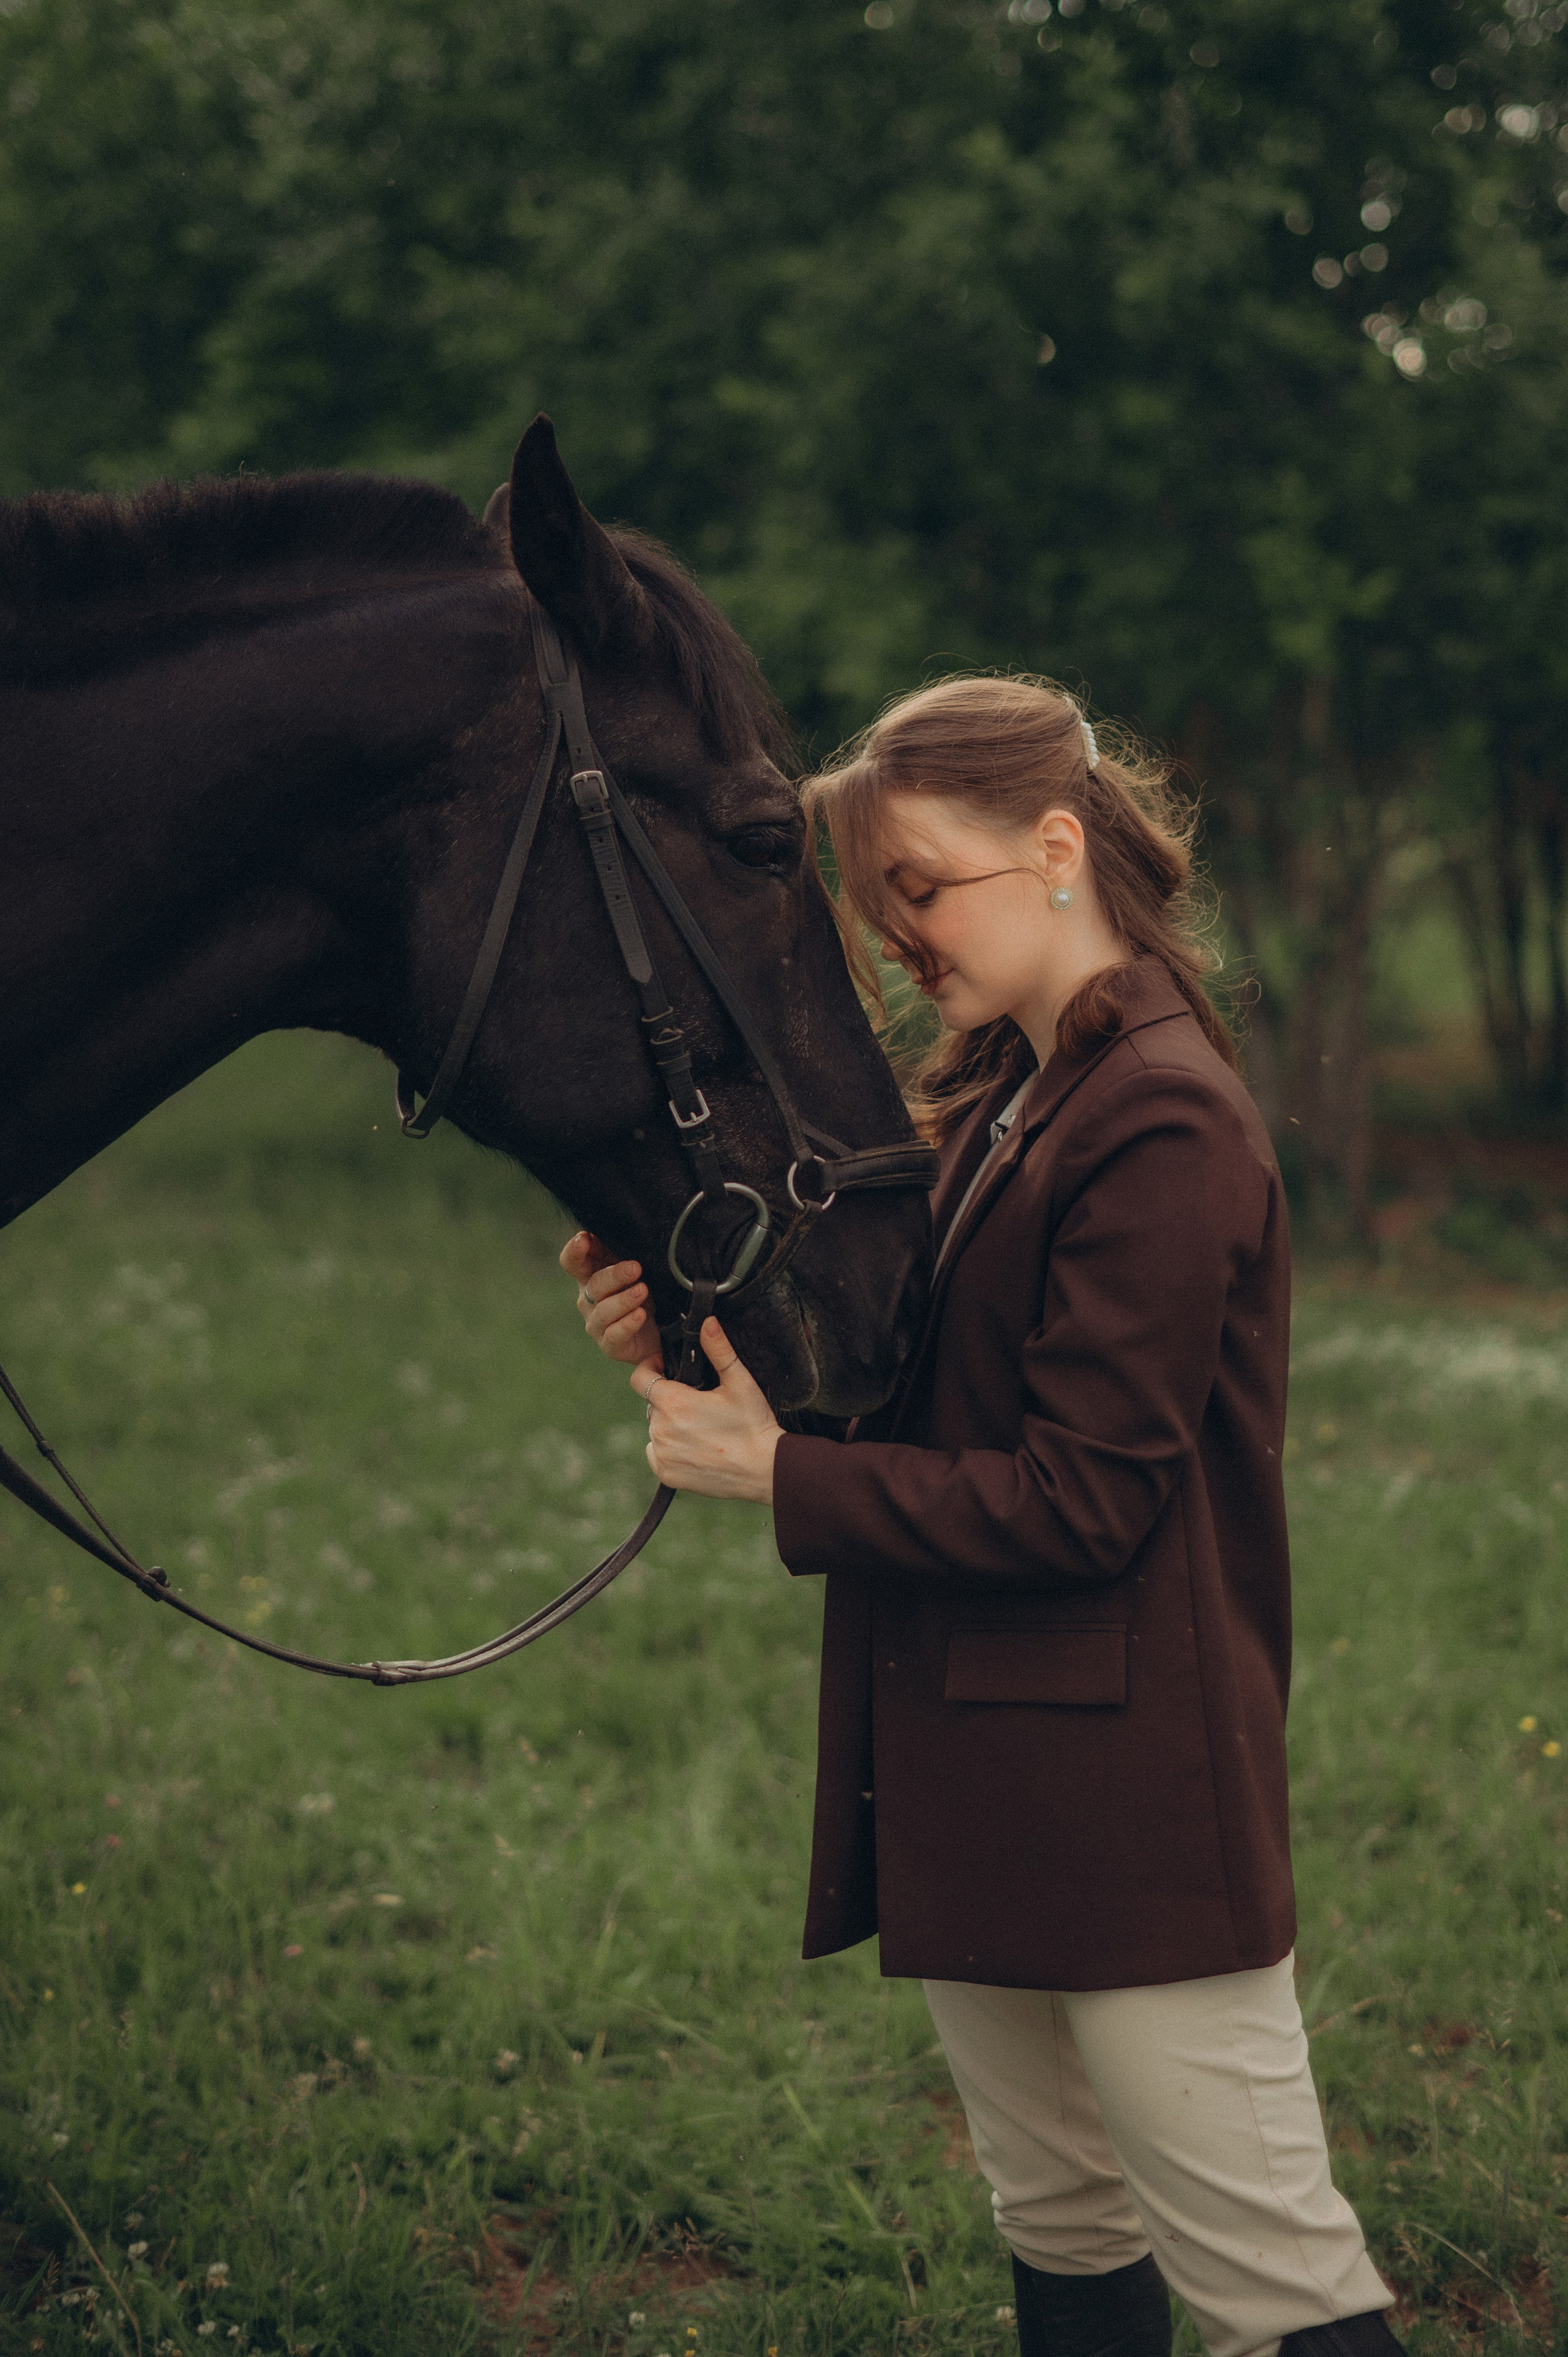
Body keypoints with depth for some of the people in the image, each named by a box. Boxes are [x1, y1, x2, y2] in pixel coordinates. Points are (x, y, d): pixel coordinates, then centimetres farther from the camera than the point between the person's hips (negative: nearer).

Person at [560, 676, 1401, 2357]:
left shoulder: (1161, 1120, -18)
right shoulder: (1000, 1097, 11)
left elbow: (1081, 1501, -21)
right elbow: (927, 1397, 11)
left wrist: (781, 1479, -17)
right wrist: (692, 1339, -4)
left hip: (1129, 1803, -9)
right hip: (975, 1785, 9)